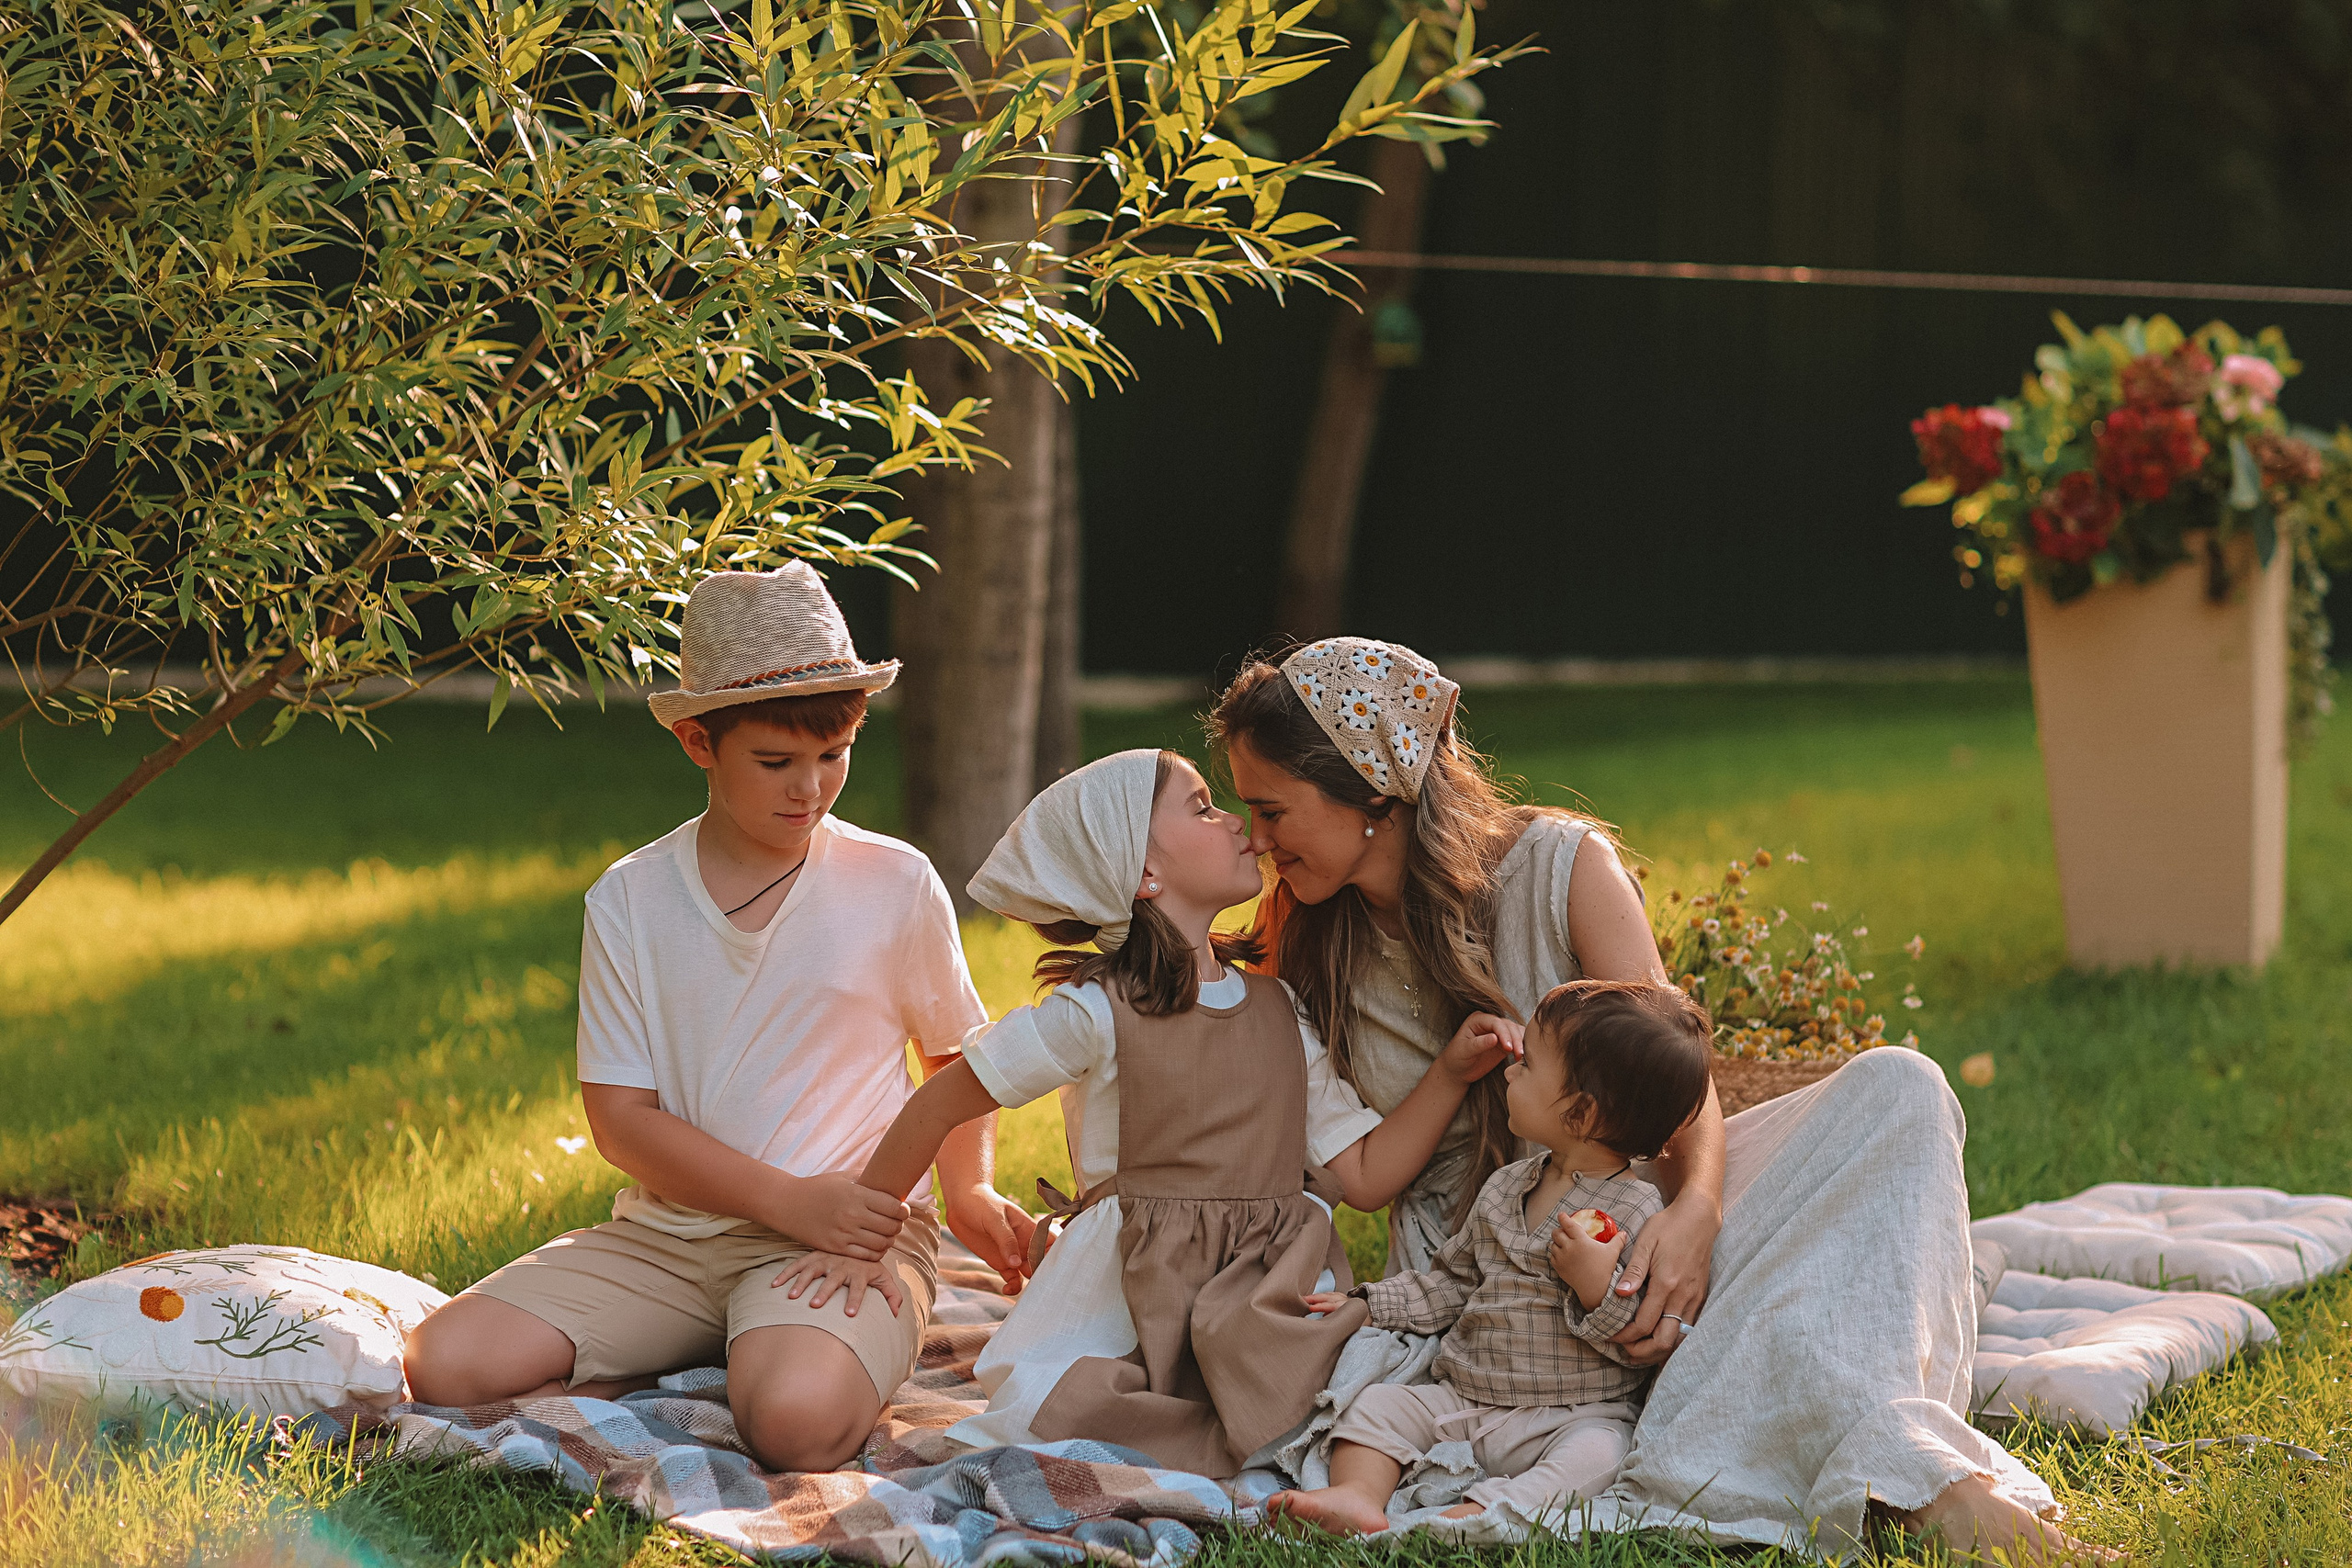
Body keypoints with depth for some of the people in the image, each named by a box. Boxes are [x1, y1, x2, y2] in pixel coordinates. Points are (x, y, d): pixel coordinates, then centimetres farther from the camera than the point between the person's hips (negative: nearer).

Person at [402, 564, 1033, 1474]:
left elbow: (954, 1052, 21)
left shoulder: (897, 887, 2)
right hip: (666, 1235, 3)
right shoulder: (628, 902, 3)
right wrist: (790, 1200, -14)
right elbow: (621, 1120, -2)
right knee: (446, 1365, -19)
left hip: (850, 1234, -3)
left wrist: (970, 1190, 4)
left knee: (797, 1422, -38)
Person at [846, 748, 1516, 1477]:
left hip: (1269, 1294, 4)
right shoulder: (1095, 1013, -7)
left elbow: (1366, 1177, 8)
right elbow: (940, 1105, 0)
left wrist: (1451, 1072, -3)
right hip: (1127, 1301, -4)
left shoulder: (1278, 1013, 10)